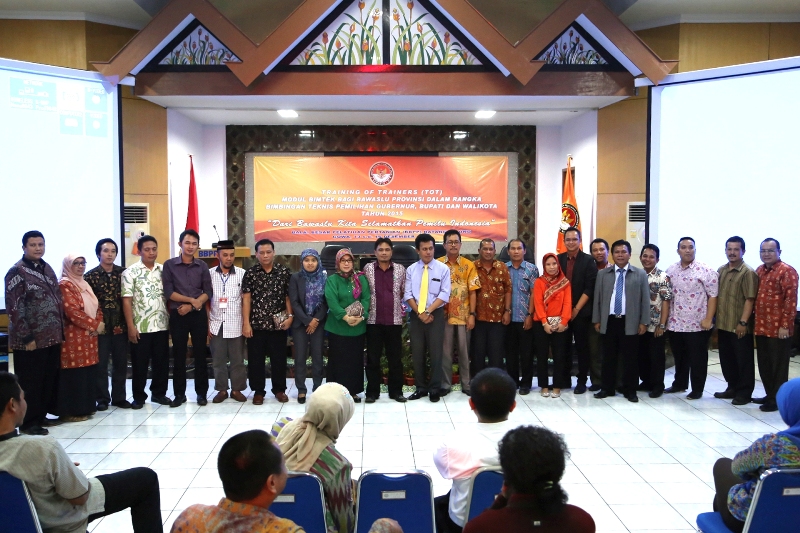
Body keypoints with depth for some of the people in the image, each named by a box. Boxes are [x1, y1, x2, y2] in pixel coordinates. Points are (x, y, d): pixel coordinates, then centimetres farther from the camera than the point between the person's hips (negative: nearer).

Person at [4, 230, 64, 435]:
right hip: (31, 339, -7)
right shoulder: (16, 272, -10)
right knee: (30, 382, 2)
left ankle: (41, 416, 25)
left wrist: (61, 330, 12)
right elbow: (14, 307, -15)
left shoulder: (47, 269, 12)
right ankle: (29, 422, 12)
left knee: (50, 380, 13)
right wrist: (27, 337, -17)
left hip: (52, 337, 7)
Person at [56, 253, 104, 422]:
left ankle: (86, 407, 19)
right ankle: (72, 411, 2)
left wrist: (100, 323, -2)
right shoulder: (64, 285, -9)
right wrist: (95, 325, -13)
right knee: (75, 374, -5)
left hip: (89, 336, 8)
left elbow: (97, 307, 18)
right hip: (74, 336, -8)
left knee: (89, 373, 10)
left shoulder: (85, 285, 18)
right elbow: (72, 311, -18)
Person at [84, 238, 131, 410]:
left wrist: (127, 322, 2)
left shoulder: (123, 273, 5)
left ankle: (119, 397, 19)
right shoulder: (91, 276, -1)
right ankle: (102, 399, 15)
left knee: (121, 363, 8)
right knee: (101, 364, 4)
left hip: (120, 325, 2)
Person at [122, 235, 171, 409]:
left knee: (162, 361, 9)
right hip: (140, 327, -3)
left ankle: (159, 393, 23)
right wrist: (131, 327, -12)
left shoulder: (164, 270, 8)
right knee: (139, 363, 6)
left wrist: (171, 321, 5)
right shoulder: (131, 272, -4)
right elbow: (126, 301, -7)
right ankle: (138, 396, 18)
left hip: (162, 325, 4)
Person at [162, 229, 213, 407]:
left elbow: (208, 292, 0)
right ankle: (179, 393, 15)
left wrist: (190, 306, -12)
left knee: (200, 354, 5)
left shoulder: (202, 266, 4)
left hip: (199, 314, 1)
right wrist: (192, 299, -12)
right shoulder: (169, 265, -1)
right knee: (179, 355, 5)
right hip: (177, 315, -1)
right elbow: (168, 292, -7)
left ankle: (202, 392, 14)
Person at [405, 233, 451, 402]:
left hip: (436, 314, -2)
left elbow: (444, 295, -8)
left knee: (436, 353, 0)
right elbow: (408, 295, 1)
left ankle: (434, 389, 10)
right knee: (417, 353, 6)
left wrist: (428, 311, -15)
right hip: (416, 315, 2)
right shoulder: (411, 270, 5)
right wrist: (420, 313, -11)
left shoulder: (443, 269, -1)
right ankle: (421, 388, 16)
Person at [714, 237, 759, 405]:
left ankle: (744, 392, 14)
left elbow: (750, 299, -16)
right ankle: (732, 387, 29)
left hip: (740, 327, -7)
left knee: (744, 360, 4)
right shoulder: (721, 270, 11)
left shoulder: (748, 273, -11)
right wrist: (715, 319, 14)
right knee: (727, 358, 16)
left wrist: (743, 322, -20)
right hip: (723, 325, 7)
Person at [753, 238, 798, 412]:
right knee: (764, 365, 15)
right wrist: (754, 322, 13)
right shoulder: (759, 271, 13)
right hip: (761, 327, 7)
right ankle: (770, 395, 29)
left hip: (778, 329, -7)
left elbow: (791, 300, -15)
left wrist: (785, 326, -18)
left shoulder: (787, 271, -10)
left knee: (778, 365, 3)